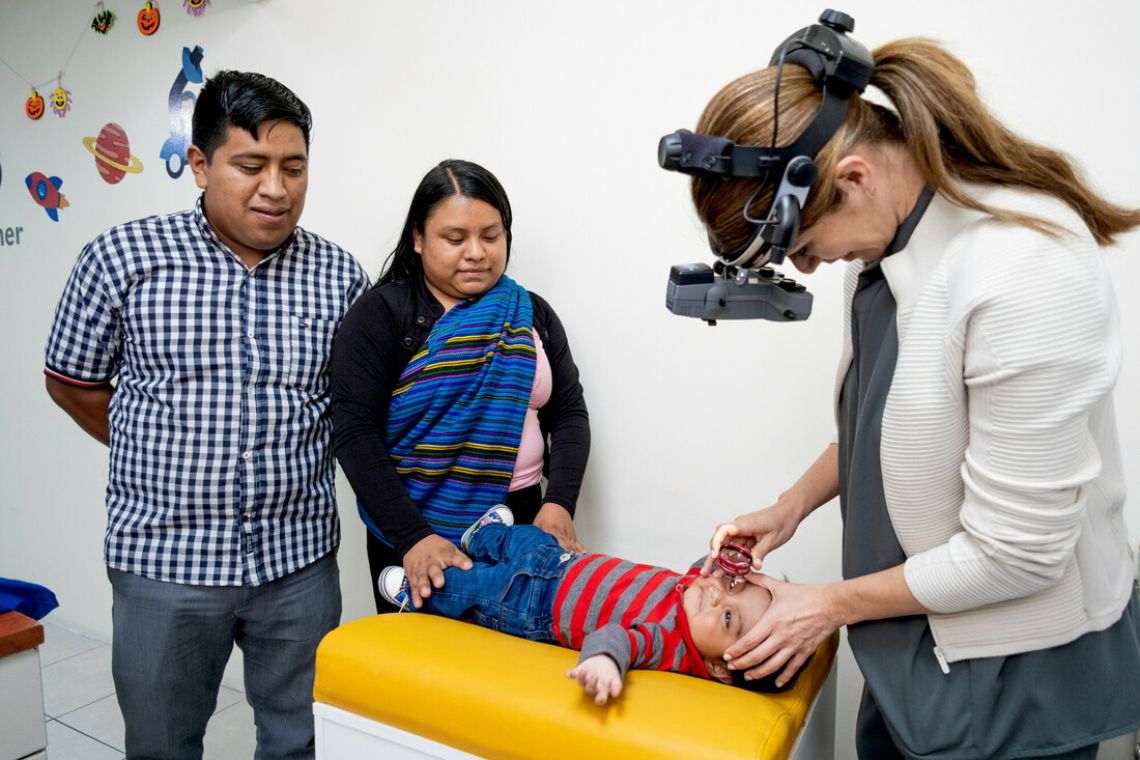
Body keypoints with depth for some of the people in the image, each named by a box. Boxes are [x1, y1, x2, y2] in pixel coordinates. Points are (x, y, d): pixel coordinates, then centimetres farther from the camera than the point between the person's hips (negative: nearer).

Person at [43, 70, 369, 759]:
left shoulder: (340, 276, -1)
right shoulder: (121, 258, -5)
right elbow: (73, 384, 7)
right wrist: (158, 457, 4)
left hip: (300, 562, 1)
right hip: (164, 563, 0)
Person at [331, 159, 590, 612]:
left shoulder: (533, 314, 7)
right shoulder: (380, 315, -5)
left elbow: (569, 413, 5)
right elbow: (356, 434, -12)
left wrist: (559, 502, -11)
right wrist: (412, 538, -21)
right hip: (412, 528, -3)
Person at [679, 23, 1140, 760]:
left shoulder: (1026, 271, -30)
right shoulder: (885, 232, -6)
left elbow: (1014, 554, -24)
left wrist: (831, 603, -13)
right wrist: (793, 505, 2)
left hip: (1017, 672, -7)